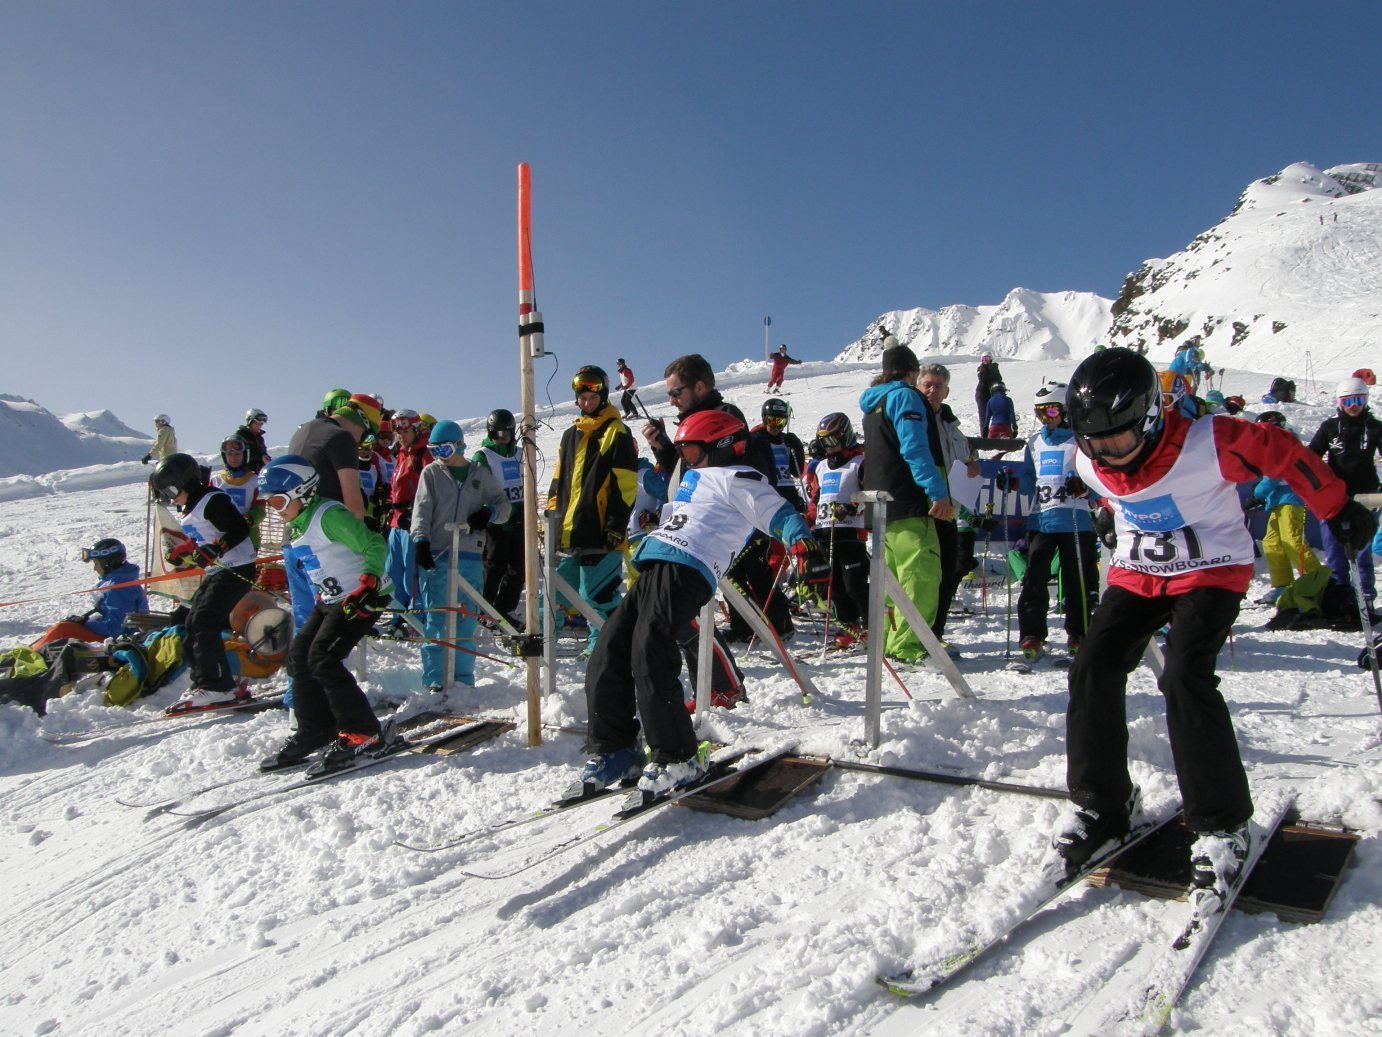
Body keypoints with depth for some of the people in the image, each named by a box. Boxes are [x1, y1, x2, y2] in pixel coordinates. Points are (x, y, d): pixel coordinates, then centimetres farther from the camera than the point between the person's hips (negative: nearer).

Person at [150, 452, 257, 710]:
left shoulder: (212, 500, -15)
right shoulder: (189, 509, 16)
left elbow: (240, 530, -23)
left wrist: (210, 551, -29)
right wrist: (184, 551, 5)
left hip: (237, 570, -11)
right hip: (217, 572, 11)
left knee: (203, 624, -16)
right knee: (193, 623, 9)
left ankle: (216, 687, -14)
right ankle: (206, 683, 15)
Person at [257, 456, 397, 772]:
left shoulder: (329, 515, -18)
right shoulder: (296, 526, 13)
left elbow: (374, 546, -22)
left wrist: (368, 584, -29)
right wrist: (321, 598, 22)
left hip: (362, 597, -10)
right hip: (330, 600, 10)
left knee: (323, 659, -16)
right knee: (299, 655, 7)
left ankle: (364, 734, -8)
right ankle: (316, 732, 16)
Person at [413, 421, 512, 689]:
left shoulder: (480, 475, 13)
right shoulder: (431, 473, 9)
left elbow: (503, 505, 16)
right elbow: (422, 509, -1)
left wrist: (489, 513, -7)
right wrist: (420, 540, -18)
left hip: (470, 557, 2)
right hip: (436, 556, -2)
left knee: (467, 621, 5)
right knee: (436, 620, -4)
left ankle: (463, 678, 15)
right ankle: (435, 679, 1)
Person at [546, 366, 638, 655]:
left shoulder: (617, 434, -3)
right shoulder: (570, 435, 20)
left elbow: (625, 486, -9)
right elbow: (558, 482, 22)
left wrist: (616, 525, -15)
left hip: (600, 533, -7)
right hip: (568, 531, 7)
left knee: (598, 594, -4)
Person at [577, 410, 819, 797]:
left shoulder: (735, 478, 5)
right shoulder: (694, 478, 33)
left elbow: (779, 513, -3)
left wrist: (801, 539, -17)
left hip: (684, 572, -9)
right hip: (652, 572, 9)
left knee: (650, 661, -20)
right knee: (608, 655, 2)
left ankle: (676, 760, -8)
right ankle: (615, 749, 12)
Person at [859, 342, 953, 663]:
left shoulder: (873, 403, 21)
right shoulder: (905, 396, -7)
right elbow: (915, 447, -19)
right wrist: (937, 491, -23)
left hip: (881, 502, 10)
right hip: (908, 504, -10)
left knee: (893, 576, 16)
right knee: (922, 575, -9)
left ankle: (887, 640, 19)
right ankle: (905, 646, -11)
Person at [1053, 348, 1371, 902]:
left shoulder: (1206, 444, -25)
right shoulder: (1090, 464, -8)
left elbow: (1281, 453, -10)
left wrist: (1339, 510, 2)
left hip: (1211, 571, -5)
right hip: (1136, 572, 5)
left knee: (1184, 676, -24)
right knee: (1093, 669, -12)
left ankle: (1222, 823, -8)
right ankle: (1101, 803, 3)